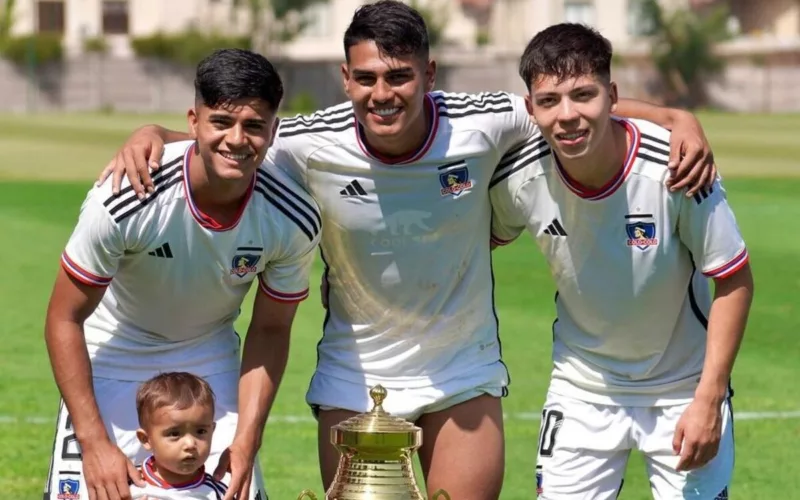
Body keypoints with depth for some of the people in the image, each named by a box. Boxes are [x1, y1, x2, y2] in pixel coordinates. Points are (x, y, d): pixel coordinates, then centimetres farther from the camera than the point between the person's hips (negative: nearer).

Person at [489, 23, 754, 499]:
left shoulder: (675, 169, -27)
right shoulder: (519, 178, -19)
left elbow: (734, 281, -15)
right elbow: (485, 240, 5)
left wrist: (708, 399, -17)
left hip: (683, 391, -2)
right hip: (583, 388, 2)